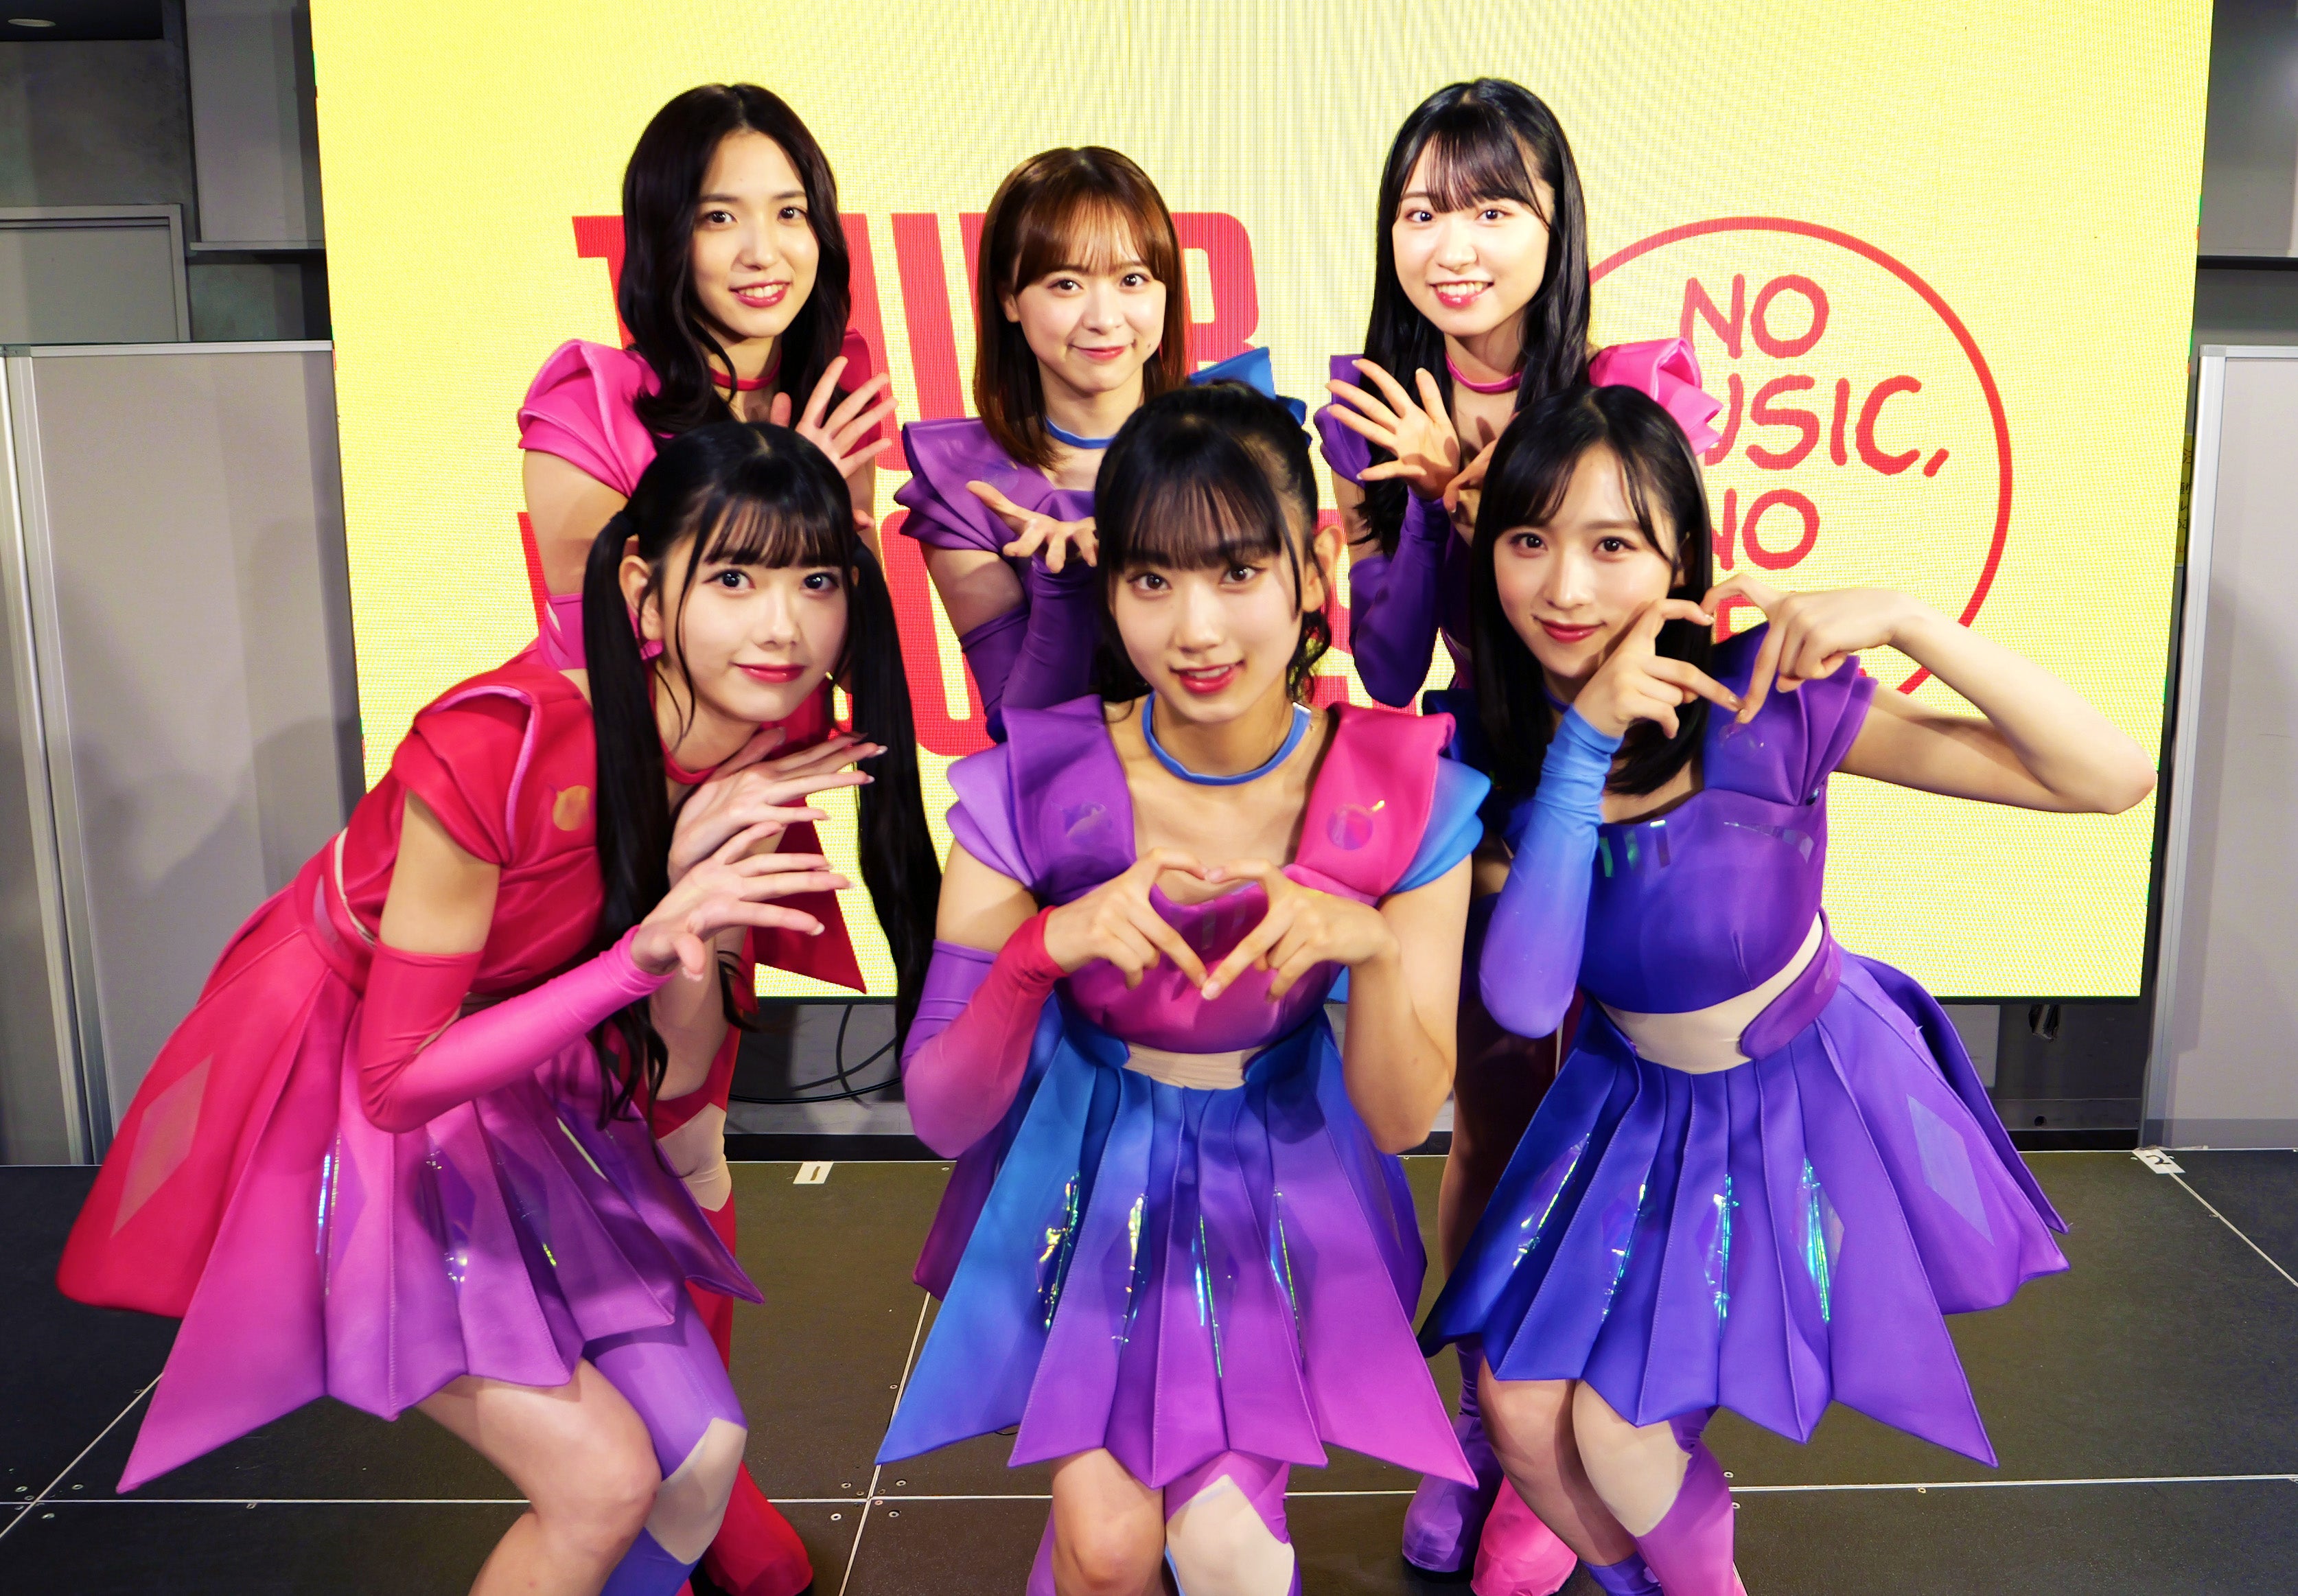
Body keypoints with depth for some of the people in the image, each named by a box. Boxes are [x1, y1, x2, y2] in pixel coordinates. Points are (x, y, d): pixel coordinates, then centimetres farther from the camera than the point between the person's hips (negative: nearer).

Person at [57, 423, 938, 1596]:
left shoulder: (762, 769, -11)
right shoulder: (498, 748, -31)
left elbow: (675, 1077, -8)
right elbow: (400, 1076, -24)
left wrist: (691, 915, -27)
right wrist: (642, 951, -36)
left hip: (519, 1104, 6)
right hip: (343, 1105, -6)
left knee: (702, 1454, 4)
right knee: (602, 1475, -12)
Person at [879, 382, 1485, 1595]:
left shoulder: (1402, 795, -16)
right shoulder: (1034, 790, -19)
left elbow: (1398, 1121, -10)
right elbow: (941, 1117, -15)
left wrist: (1369, 944, -30)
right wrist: (1051, 946, -33)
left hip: (1287, 1185, 1)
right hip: (1089, 1175, 0)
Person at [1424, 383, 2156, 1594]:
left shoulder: (1763, 701, -24)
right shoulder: (1491, 747, -15)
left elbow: (2112, 778, -25)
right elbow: (1523, 1001, -29)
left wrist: (1909, 620, -37)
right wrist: (1581, 745, -34)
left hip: (1804, 1096, -3)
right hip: (1632, 1098, 4)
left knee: (1618, 1426, -5)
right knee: (1520, 1415, 2)